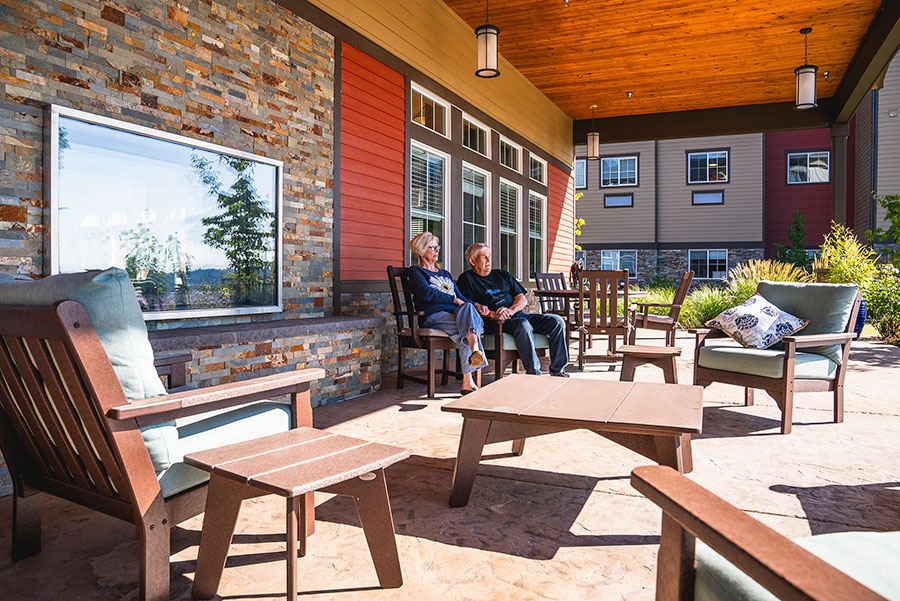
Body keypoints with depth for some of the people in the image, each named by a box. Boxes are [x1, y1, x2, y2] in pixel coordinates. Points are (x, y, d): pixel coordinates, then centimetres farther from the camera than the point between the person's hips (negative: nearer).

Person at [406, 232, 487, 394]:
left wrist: (475, 305, 7)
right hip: (433, 317, -4)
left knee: (468, 307, -34)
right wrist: (454, 300, -5)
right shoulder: (416, 271, 13)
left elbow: (461, 297, 27)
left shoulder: (445, 273, 34)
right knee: (468, 326, -33)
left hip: (455, 314, 5)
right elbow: (427, 293, -6)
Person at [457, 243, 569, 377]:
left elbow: (523, 299, 15)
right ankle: (533, 373, -29)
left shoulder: (502, 274, 23)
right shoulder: (466, 279, 8)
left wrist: (510, 310, -8)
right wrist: (493, 314, -23)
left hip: (518, 314, 6)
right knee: (524, 325, -37)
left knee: (557, 321, -12)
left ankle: (557, 371, -9)